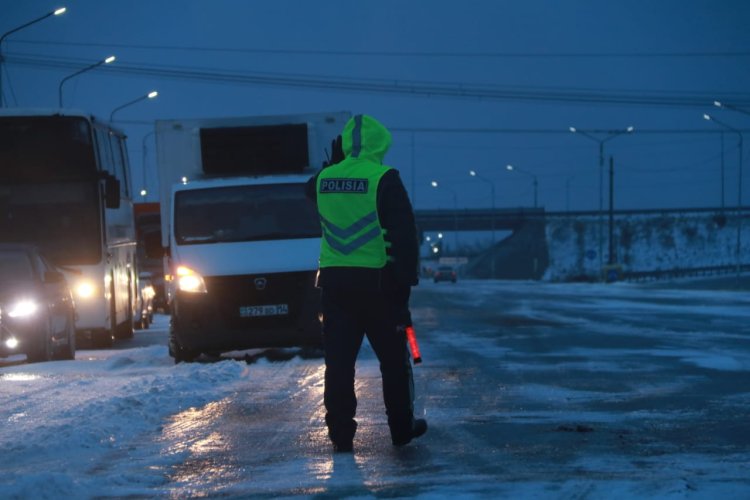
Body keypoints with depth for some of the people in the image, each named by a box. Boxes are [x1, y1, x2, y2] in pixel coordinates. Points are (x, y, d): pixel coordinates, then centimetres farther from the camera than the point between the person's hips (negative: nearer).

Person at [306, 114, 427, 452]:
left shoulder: (324, 179, 4)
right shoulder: (384, 179, -10)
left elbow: (311, 190, 31)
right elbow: (405, 233, -12)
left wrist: (334, 162, 29)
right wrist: (407, 278, -6)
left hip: (334, 281, 4)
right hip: (378, 281, -4)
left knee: (339, 360, 6)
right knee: (393, 359, 10)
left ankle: (340, 433, 4)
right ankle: (401, 428, 18)